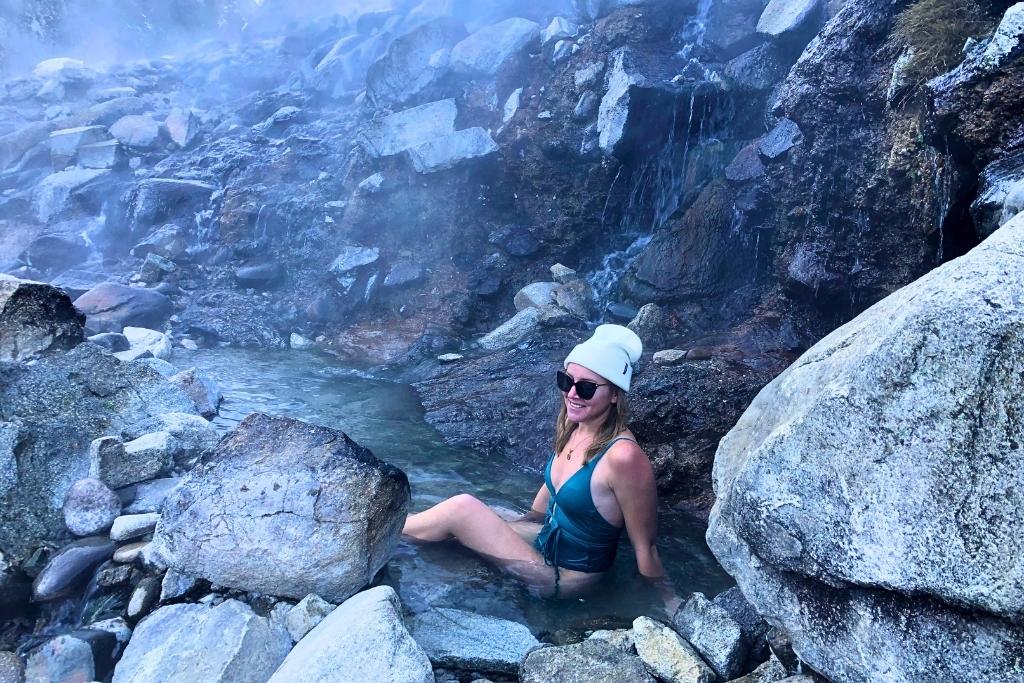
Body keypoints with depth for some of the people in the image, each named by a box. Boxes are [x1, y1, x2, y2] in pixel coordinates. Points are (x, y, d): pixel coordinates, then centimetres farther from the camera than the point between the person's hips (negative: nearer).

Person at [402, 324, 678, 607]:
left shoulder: (623, 456, -30)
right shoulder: (573, 426, -6)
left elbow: (645, 547, -19)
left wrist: (667, 602, -9)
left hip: (567, 576, -7)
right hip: (547, 539, 7)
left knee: (462, 508, -13)